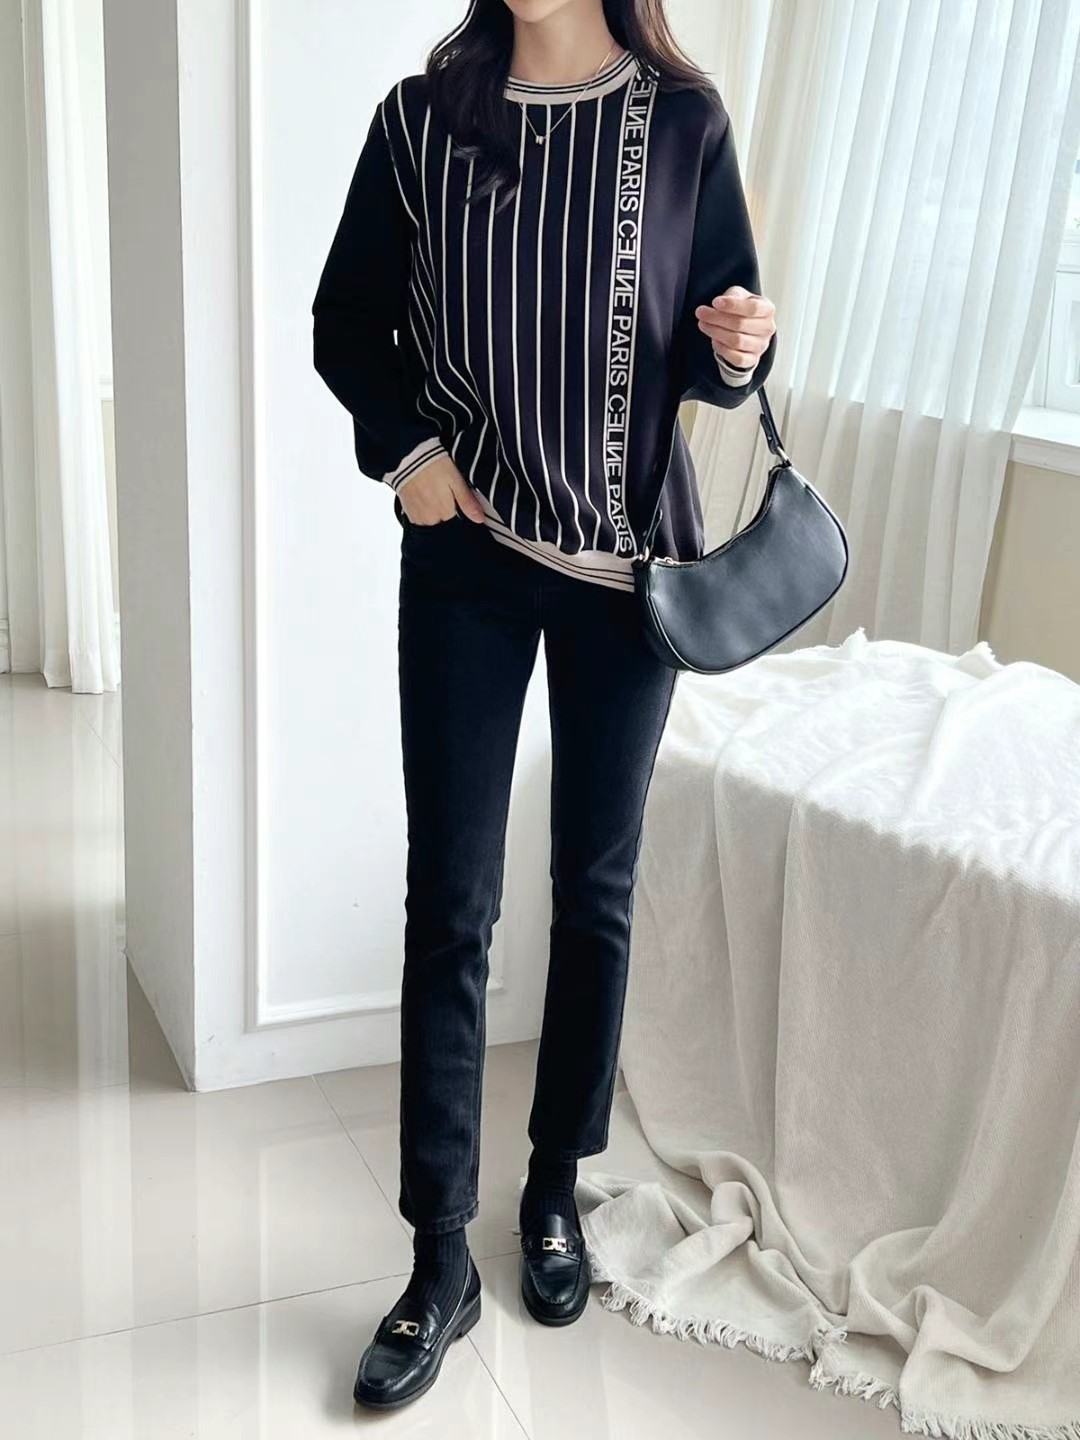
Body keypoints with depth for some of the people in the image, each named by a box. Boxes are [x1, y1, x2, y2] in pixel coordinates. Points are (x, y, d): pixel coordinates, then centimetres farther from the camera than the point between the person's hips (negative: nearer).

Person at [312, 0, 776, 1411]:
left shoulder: (684, 120, -2)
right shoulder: (424, 117, -1)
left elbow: (718, 352, 4)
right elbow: (347, 320, 9)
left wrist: (738, 350, -18)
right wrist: (403, 446, -7)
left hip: (627, 557, 1)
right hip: (466, 558, 0)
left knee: (596, 886, 10)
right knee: (448, 901, 1)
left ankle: (558, 1189, 30)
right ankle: (440, 1260, 13)